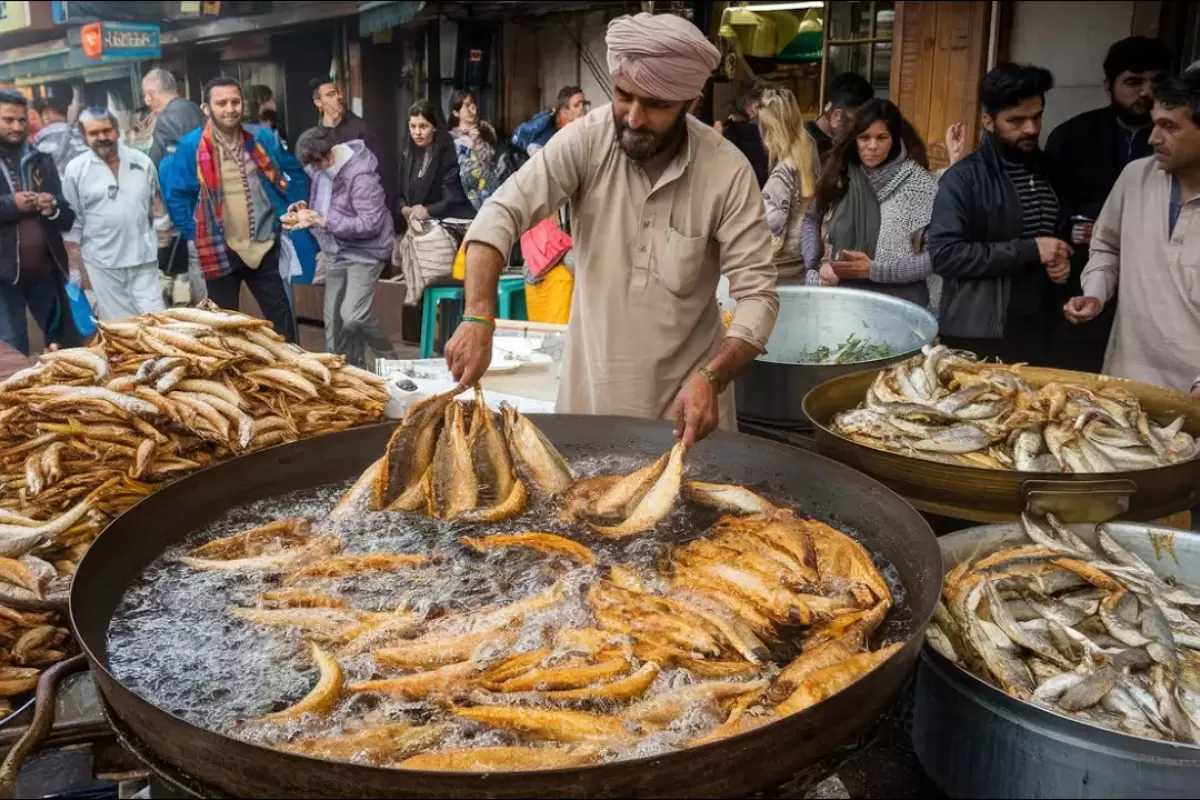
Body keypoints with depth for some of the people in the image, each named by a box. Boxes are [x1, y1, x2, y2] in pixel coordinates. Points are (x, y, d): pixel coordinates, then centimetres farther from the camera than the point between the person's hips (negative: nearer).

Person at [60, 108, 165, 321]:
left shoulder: (143, 162, 4)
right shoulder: (75, 170, -2)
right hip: (101, 263, -1)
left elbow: (156, 206, 13)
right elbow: (72, 220, 2)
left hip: (143, 259, 1)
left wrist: (155, 243, 13)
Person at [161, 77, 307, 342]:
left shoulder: (262, 139, 2)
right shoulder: (191, 147, -9)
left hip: (265, 246, 3)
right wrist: (195, 235, -6)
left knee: (281, 317, 10)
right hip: (220, 251, -2)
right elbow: (176, 195, -3)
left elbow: (295, 176, 13)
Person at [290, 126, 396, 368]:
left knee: (354, 316, -20)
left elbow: (370, 223, -26)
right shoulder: (318, 168, 1)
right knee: (334, 320, 9)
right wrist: (305, 210, -1)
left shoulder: (360, 175, -22)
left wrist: (322, 221, -25)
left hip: (363, 252, -8)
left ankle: (389, 361, 2)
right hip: (335, 252, 8)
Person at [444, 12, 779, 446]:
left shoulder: (728, 171, -16)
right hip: (591, 384, 1)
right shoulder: (585, 141, -13)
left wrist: (711, 378, -32)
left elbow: (757, 293, -16)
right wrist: (479, 318, -34)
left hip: (684, 391, -1)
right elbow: (502, 214, -19)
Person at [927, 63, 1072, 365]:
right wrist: (1030, 250, -18)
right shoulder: (963, 178, -9)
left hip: (1036, 332, 6)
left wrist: (1062, 259, 2)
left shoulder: (1048, 172, 11)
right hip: (976, 338, -6)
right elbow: (943, 255, -20)